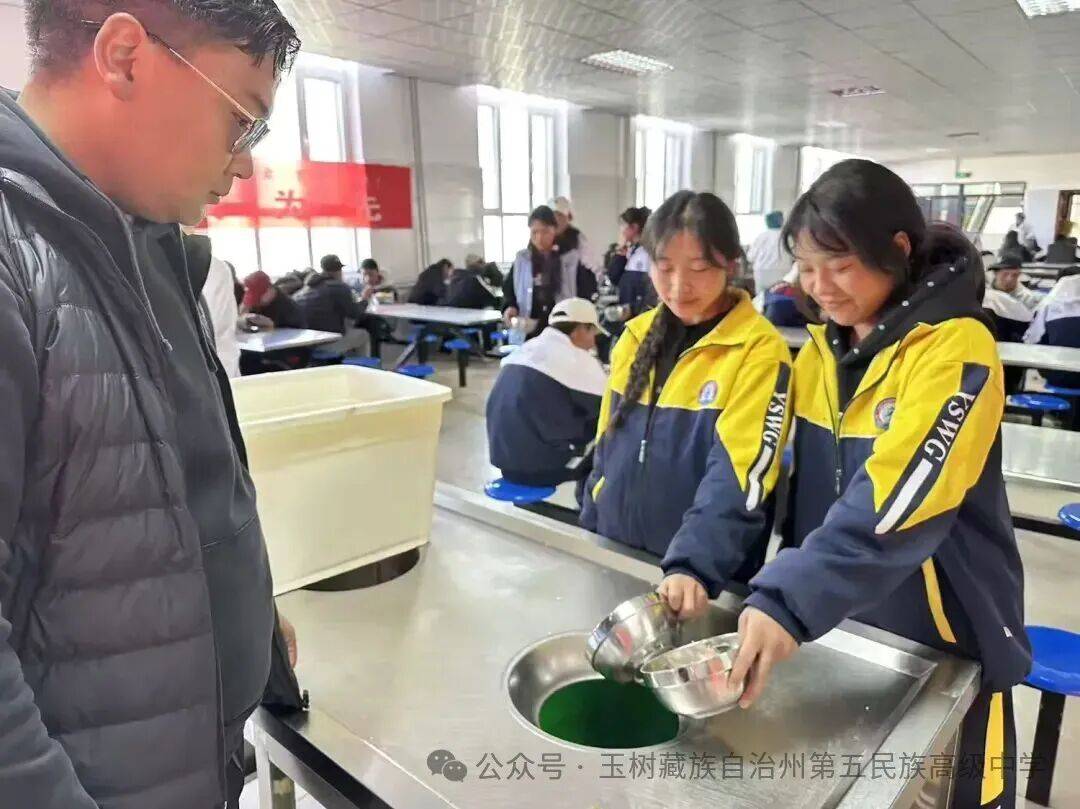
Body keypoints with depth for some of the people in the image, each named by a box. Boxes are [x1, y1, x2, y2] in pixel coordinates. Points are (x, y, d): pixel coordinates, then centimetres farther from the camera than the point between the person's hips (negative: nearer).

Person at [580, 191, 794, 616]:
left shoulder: (759, 350, -14)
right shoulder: (637, 336, 3)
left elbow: (738, 475, -22)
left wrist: (695, 566, -33)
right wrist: (589, 531, 10)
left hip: (707, 582, -5)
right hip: (616, 559, 5)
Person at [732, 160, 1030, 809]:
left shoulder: (956, 349, -20)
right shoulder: (821, 349, 0)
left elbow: (899, 500, -33)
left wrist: (790, 602, -42)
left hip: (942, 639, -5)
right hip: (837, 627, 6)